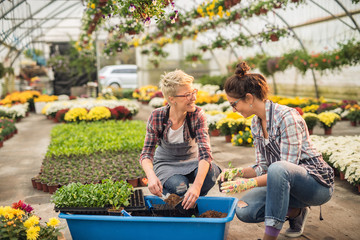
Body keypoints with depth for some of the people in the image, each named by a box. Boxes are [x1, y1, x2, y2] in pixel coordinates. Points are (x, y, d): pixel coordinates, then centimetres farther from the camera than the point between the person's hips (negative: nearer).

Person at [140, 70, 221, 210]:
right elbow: (147, 153, -18)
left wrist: (197, 186, -47)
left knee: (212, 173, -32)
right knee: (178, 186, -35)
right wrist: (151, 176, -42)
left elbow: (205, 151, -31)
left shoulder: (197, 115, -20)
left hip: (190, 162, 1)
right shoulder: (157, 117, -19)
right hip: (165, 164, -1)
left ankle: (195, 201, 0)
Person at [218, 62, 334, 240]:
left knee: (278, 169, -40)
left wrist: (248, 183, -32)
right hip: (283, 182, 8)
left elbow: (287, 167, -25)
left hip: (317, 183, -7)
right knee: (244, 210, -16)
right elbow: (262, 167, 6)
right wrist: (237, 172, -11)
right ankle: (296, 212, 8)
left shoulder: (286, 116, -21)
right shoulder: (255, 123, 4)